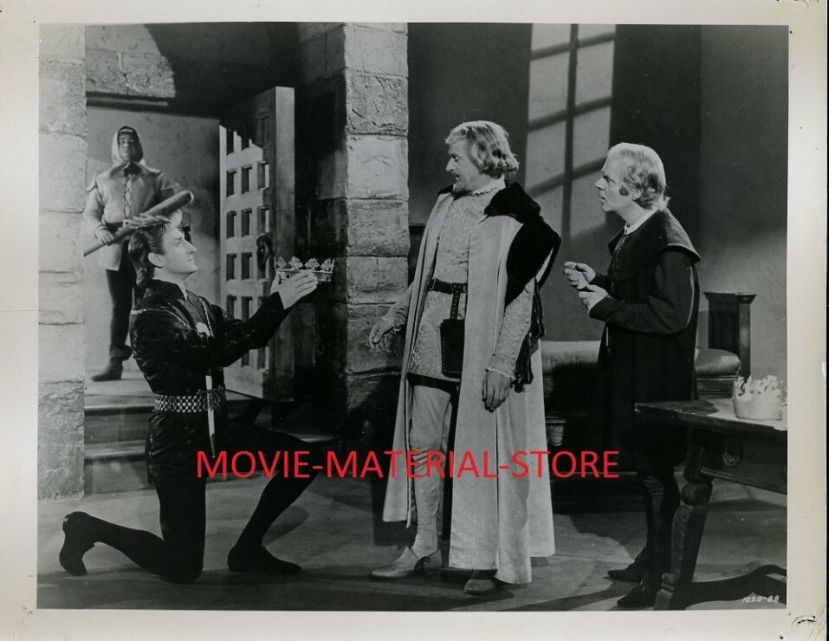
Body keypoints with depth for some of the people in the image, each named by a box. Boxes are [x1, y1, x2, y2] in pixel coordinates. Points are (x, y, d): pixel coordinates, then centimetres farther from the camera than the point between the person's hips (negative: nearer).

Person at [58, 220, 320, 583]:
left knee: (303, 458, -2)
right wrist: (277, 304, -29)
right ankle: (89, 529, 19)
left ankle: (247, 550, 11)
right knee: (182, 569, -2)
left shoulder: (194, 304, 9)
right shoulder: (150, 314, -18)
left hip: (214, 430, 8)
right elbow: (218, 352, -29)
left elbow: (245, 336, 8)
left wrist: (280, 299, -9)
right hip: (179, 441, -8)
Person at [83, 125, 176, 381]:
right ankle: (115, 363, 5)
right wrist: (99, 230, -12)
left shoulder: (155, 178, 9)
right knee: (119, 307, 3)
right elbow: (90, 213, 9)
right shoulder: (103, 181, 14)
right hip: (115, 250, 2)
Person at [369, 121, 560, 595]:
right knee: (421, 444, 8)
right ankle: (423, 547, 20)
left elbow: (522, 296, -14)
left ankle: (491, 560, 13)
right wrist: (396, 317, 15)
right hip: (431, 342, 7)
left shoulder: (516, 218, -10)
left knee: (483, 453, 1)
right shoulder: (446, 204, 12)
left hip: (481, 347, -7)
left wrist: (501, 364, -19)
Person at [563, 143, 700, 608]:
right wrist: (596, 282, 5)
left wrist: (606, 305, -21)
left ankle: (660, 573, 15)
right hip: (630, 372, 10)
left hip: (657, 379, -10)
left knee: (655, 470, 1)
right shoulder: (633, 235, 9)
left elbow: (671, 315, -25)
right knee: (645, 465, 19)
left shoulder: (667, 244, -20)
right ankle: (654, 556, 34)